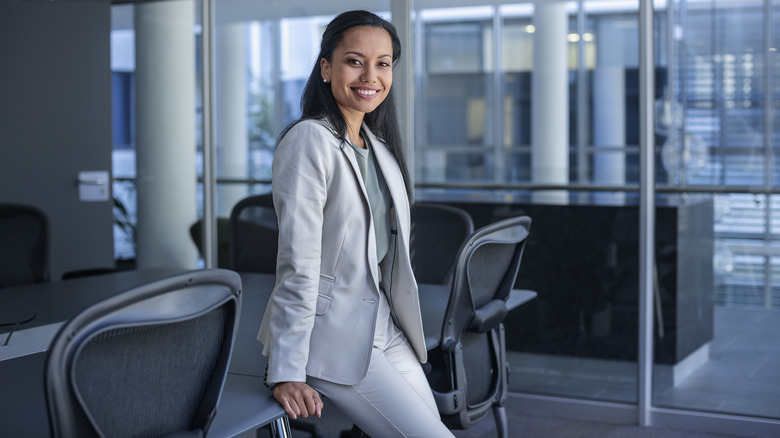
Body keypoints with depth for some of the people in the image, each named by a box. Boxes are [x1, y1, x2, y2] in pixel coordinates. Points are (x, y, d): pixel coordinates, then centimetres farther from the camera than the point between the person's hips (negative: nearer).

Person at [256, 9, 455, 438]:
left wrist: (403, 323, 19)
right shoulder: (309, 140, -14)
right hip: (329, 333, -8)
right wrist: (287, 374, -19)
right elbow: (298, 263, -18)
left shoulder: (380, 145, 12)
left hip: (385, 326, 8)